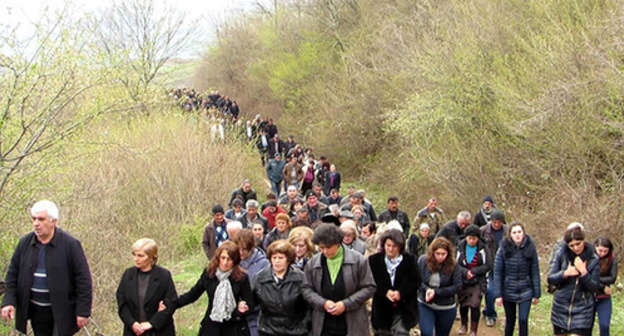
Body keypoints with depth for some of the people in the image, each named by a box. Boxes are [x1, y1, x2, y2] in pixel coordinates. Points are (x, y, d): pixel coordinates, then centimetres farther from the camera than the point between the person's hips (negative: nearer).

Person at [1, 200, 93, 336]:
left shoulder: (70, 244, -13)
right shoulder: (25, 243, 1)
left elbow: (83, 279, -11)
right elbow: (12, 274, 8)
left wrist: (83, 311, -13)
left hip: (62, 311, -5)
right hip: (36, 310, 5)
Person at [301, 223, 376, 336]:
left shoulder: (358, 260, -6)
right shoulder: (313, 263, 2)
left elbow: (369, 288, -4)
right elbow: (306, 289, 6)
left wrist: (346, 304, -14)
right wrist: (323, 303, -13)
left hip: (352, 326, -2)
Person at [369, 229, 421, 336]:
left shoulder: (410, 260, -1)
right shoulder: (374, 260, 0)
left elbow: (416, 282, -3)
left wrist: (401, 292, -17)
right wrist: (385, 292, -19)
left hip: (403, 308, -2)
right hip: (381, 308, 2)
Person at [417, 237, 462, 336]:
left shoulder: (452, 265, -14)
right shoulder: (423, 260, -10)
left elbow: (457, 286, -13)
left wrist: (436, 291, -20)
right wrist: (426, 289, -24)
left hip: (446, 308, 0)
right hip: (425, 305, 0)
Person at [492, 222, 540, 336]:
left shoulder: (530, 248, -7)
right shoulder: (504, 249, -10)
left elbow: (535, 273, -3)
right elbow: (497, 272, -8)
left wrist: (537, 294, -2)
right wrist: (497, 294, -12)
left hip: (525, 292, 0)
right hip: (508, 291, 0)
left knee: (523, 320, -6)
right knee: (510, 320, 14)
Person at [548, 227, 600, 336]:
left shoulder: (593, 260, -5)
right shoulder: (562, 255, -3)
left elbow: (594, 288, -6)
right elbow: (550, 279, -1)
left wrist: (583, 272, -20)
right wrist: (565, 273, -18)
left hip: (582, 310, -2)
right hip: (560, 307, 2)